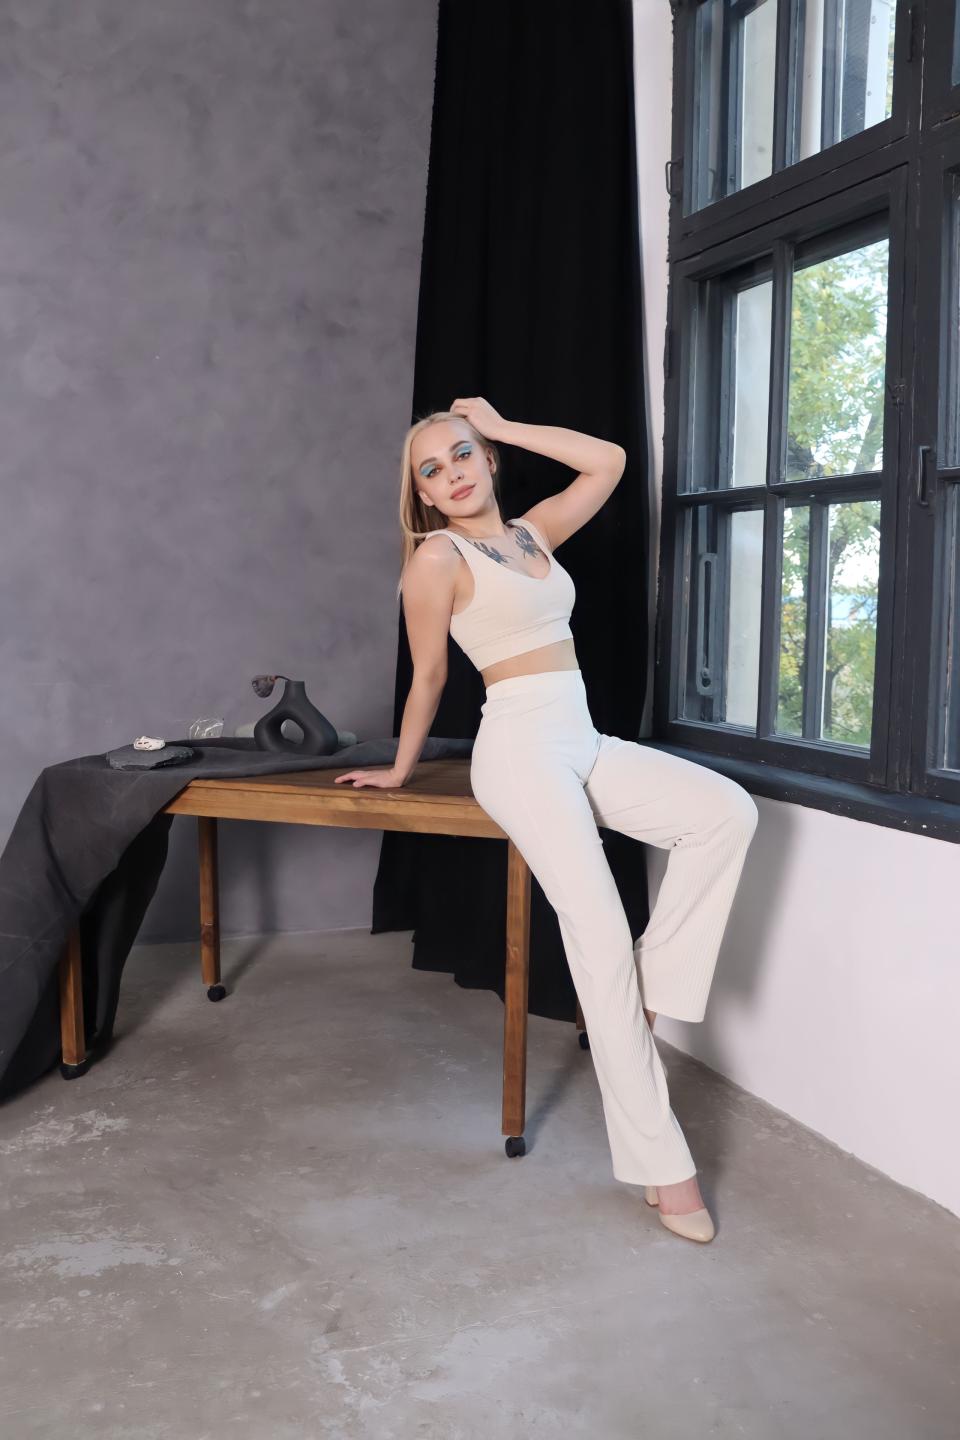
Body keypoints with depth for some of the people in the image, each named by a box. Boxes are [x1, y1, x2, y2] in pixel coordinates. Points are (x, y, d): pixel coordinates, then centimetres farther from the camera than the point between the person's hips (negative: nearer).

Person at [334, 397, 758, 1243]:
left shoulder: (532, 534, 17)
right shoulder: (438, 555, -2)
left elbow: (610, 462, 17)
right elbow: (429, 676, 5)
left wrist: (502, 427, 17)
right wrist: (400, 770, 12)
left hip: (585, 741, 8)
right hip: (521, 746, -7)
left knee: (728, 812, -14)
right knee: (602, 938, -18)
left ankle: (654, 987, -5)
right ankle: (659, 1162, -13)